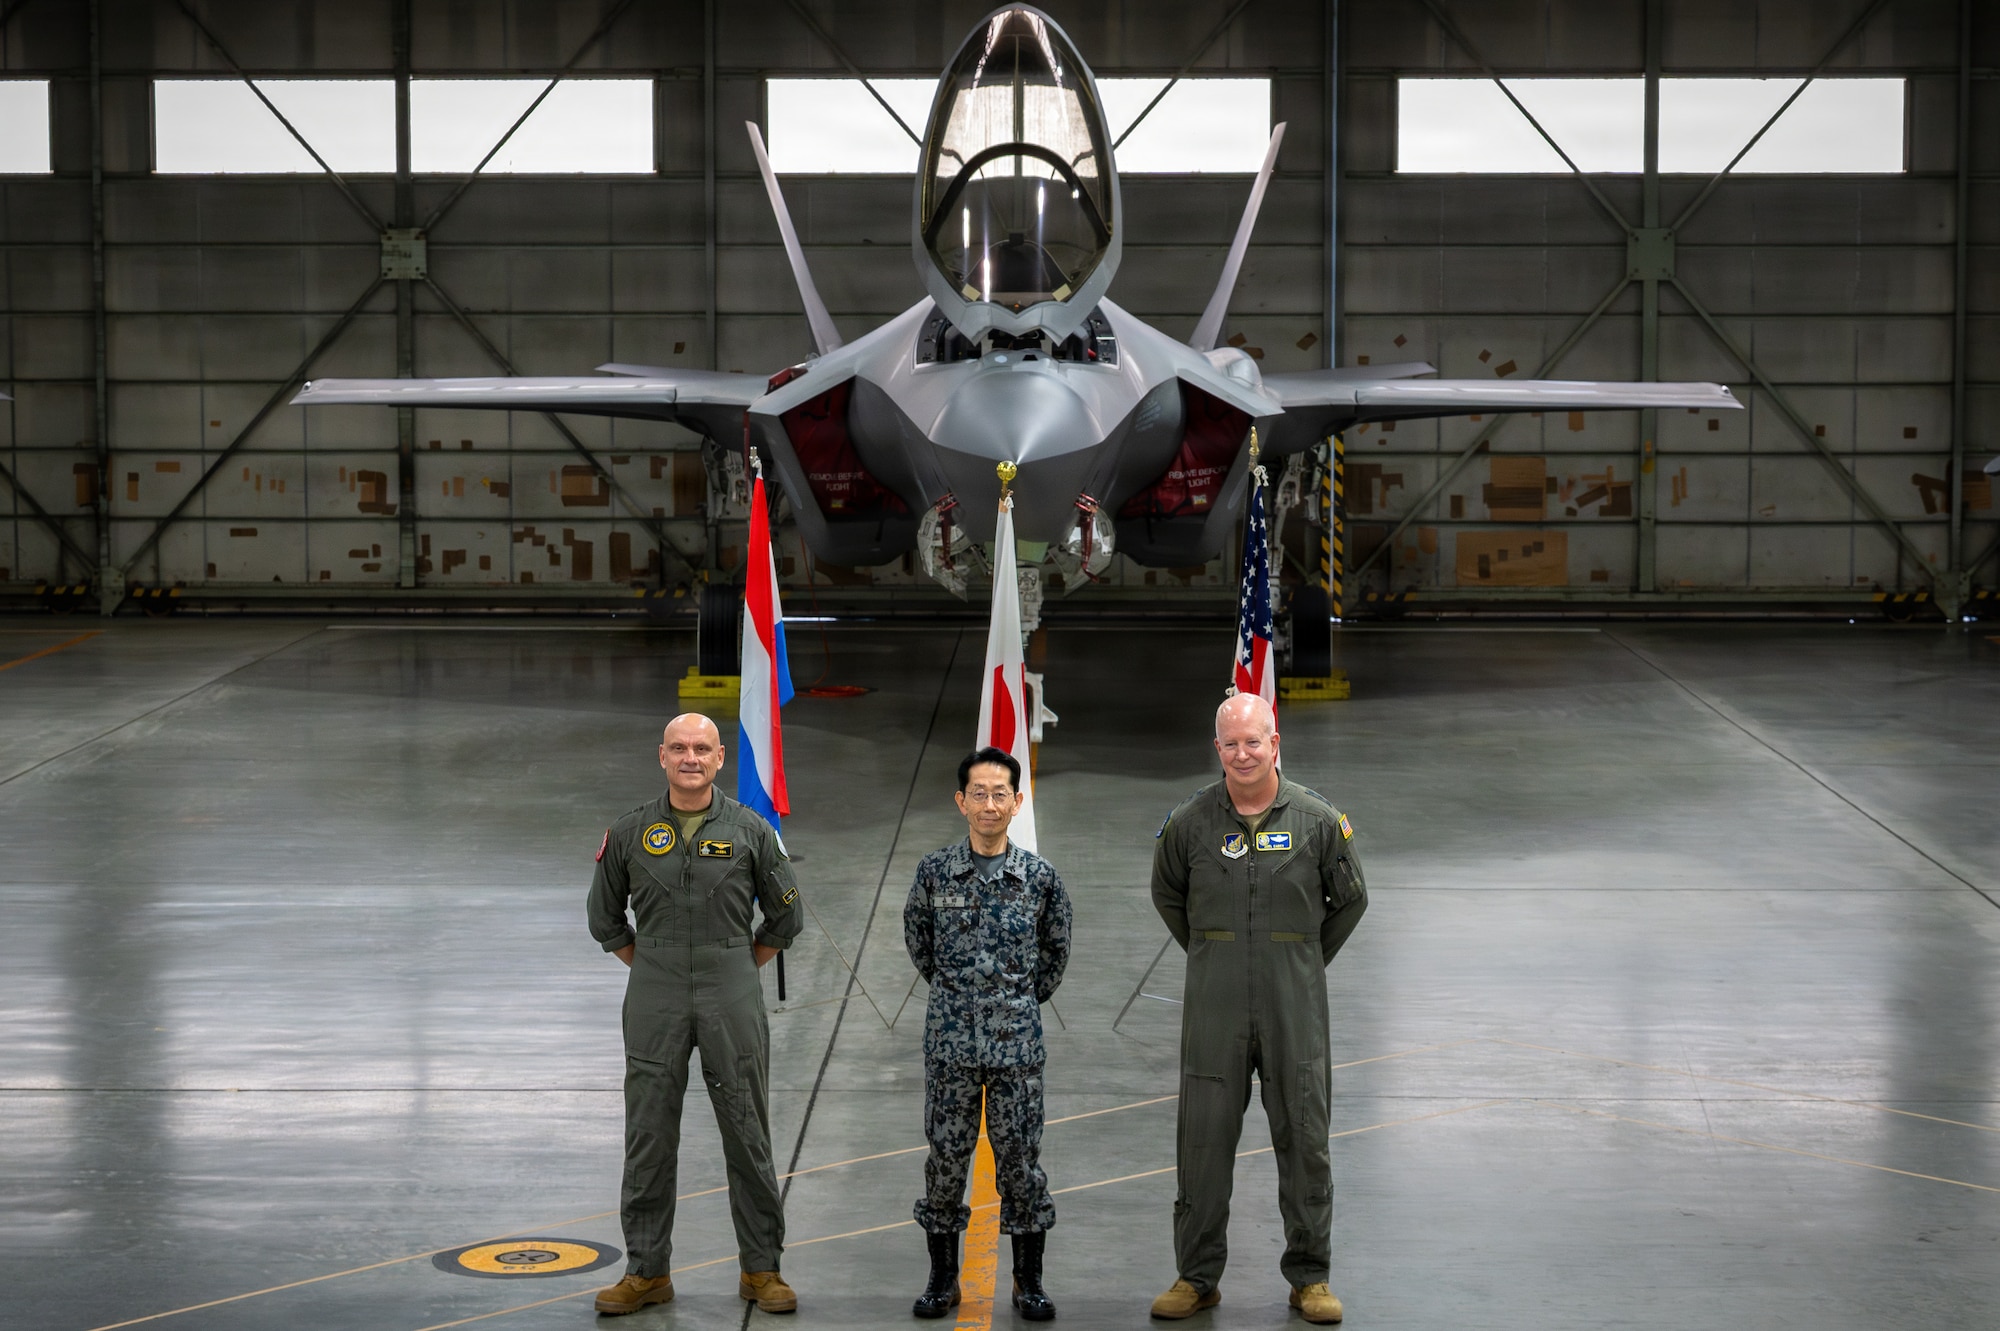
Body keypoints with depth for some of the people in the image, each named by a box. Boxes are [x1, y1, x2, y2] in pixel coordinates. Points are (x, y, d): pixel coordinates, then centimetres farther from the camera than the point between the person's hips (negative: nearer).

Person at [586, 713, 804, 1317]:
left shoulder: (750, 831, 0)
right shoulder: (630, 833, 3)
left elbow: (784, 916, 10)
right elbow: (605, 916, 14)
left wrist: (738, 970, 9)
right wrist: (651, 970, 11)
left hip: (732, 1001, -1)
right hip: (654, 1003, 1)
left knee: (748, 1136, 3)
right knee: (648, 1137, 4)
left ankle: (761, 1268, 12)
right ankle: (647, 1271, 13)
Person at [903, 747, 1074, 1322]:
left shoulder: (1039, 876, -1)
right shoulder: (934, 871, -1)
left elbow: (1056, 949, 14)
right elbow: (918, 940, 14)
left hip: (1017, 1042, 0)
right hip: (950, 1041, 0)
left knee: (1021, 1157, 3)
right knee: (946, 1156, 5)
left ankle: (1029, 1281, 15)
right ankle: (943, 1279, 17)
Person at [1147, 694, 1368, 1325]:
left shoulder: (1318, 821, -2)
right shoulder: (1189, 822, -1)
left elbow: (1351, 899, 13)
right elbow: (1167, 895, 18)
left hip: (1295, 1007, 0)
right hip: (1214, 1008, 1)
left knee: (1303, 1140, 4)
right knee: (1204, 1139, 3)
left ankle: (1309, 1277, 15)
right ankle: (1197, 1277, 13)